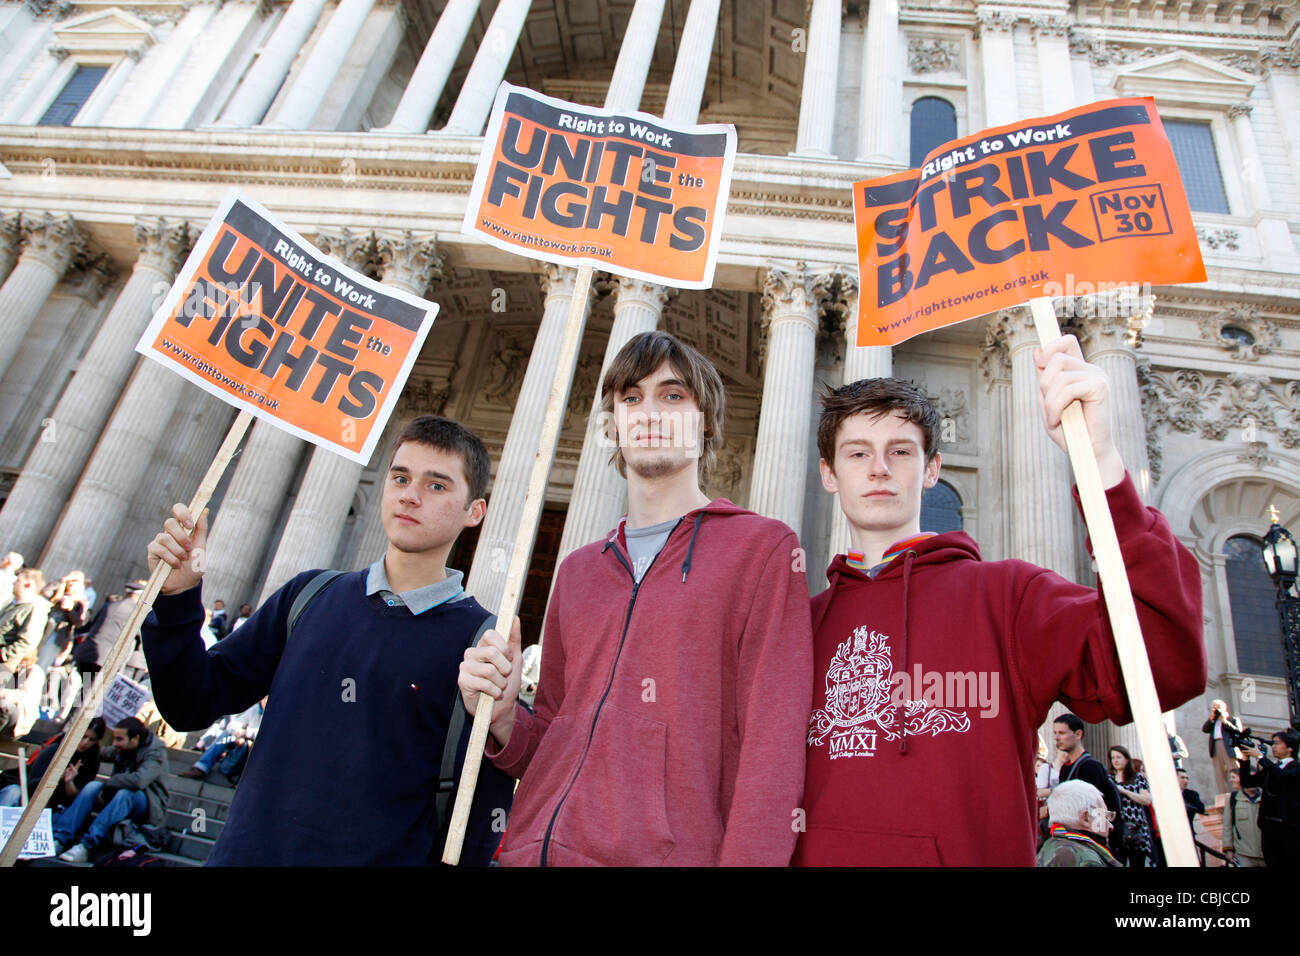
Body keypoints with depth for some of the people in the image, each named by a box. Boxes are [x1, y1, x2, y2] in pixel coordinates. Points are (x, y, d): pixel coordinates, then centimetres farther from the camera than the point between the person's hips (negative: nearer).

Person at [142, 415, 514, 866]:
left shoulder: (481, 643, -11)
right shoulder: (310, 596, 3)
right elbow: (193, 706, 6)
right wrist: (178, 596, -6)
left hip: (380, 855, -3)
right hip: (242, 851, 4)